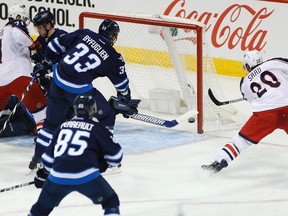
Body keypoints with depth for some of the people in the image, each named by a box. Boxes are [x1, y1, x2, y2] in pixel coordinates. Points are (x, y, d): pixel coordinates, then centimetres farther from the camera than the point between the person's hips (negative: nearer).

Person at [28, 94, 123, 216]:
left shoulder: (63, 126, 20)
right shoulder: (96, 128, 8)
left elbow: (49, 155, 26)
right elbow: (115, 154, 10)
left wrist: (43, 173, 44)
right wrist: (103, 163, 31)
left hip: (58, 177, 4)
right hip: (86, 177, -4)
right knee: (111, 202, 14)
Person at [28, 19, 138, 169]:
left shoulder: (84, 34, 6)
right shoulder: (113, 58, 0)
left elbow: (55, 45, 8)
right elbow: (122, 85, 12)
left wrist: (50, 62, 25)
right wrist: (125, 102, 30)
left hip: (57, 82, 5)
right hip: (79, 89, -5)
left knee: (52, 121, 22)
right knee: (107, 116, 14)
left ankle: (38, 157, 26)